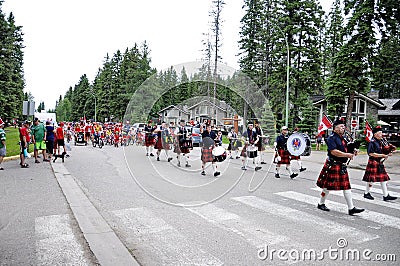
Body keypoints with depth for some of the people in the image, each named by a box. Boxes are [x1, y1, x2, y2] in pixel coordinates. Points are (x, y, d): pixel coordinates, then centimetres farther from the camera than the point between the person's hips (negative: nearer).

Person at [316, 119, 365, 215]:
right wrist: (347, 155, -20)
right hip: (333, 165, -8)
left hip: (342, 166, 9)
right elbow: (334, 152, -23)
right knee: (327, 185, 3)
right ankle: (321, 204, 20)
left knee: (346, 186, 5)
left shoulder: (342, 138, 14)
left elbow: (344, 150, 22)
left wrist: (352, 153, 1)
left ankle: (351, 208, 8)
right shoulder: (332, 138, -13)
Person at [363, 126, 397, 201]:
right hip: (373, 163, -9)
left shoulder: (380, 142, 12)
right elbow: (371, 153, -21)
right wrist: (382, 155, -21)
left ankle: (386, 196, 10)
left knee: (383, 179, 7)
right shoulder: (372, 142, -14)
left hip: (380, 163, 9)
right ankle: (366, 193, 16)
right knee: (371, 179, 1)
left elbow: (381, 151, 20)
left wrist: (387, 154, 1)